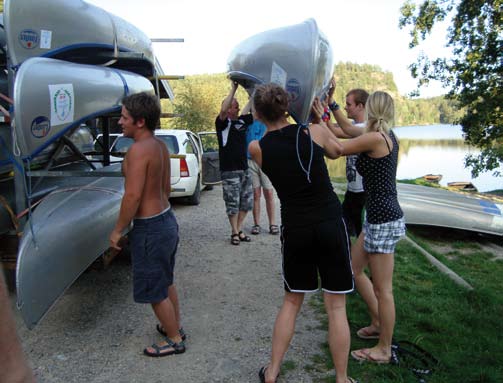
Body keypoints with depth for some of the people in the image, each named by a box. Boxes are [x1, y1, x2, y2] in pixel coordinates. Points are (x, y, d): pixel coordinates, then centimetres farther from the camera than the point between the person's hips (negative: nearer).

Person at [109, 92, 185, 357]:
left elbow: (132, 196, -24)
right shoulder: (160, 146, 6)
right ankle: (174, 326, 42)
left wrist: (118, 230, -13)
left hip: (149, 228, -9)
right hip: (166, 219, 9)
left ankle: (175, 340, 24)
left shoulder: (139, 150, -22)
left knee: (154, 291, 8)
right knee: (166, 282, 25)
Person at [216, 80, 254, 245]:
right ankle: (234, 233, 13)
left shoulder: (242, 121, 12)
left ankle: (239, 230, 24)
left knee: (246, 201, 11)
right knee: (232, 203, 0)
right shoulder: (222, 123, -5)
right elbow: (222, 110, -24)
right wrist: (233, 89, -25)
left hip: (244, 169, 6)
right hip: (229, 171, -6)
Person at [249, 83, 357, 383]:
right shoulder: (315, 131, -7)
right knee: (336, 307, 11)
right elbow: (337, 151, 15)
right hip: (331, 224, -1)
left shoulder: (257, 148, -5)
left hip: (295, 230, 2)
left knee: (291, 301, 21)